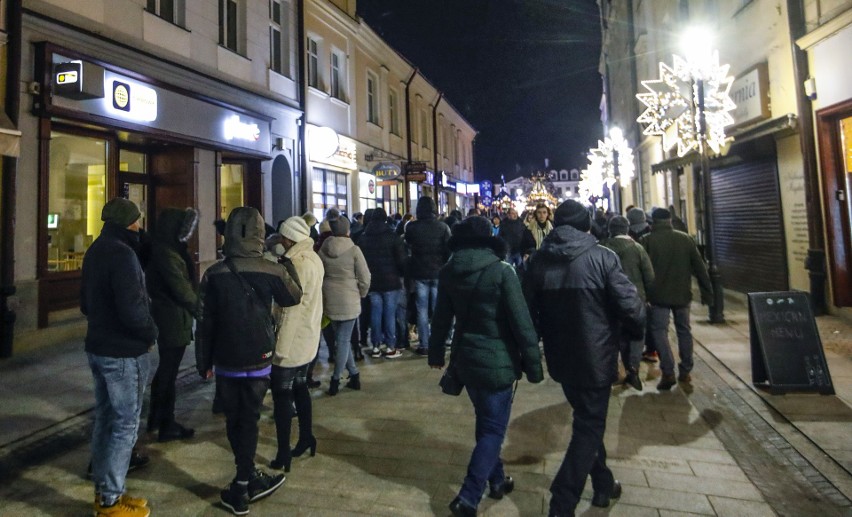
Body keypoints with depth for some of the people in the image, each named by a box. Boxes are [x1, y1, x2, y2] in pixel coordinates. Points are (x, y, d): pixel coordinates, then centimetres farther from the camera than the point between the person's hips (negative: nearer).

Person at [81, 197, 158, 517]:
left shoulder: (95, 251, 10)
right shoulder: (121, 254, -20)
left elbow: (86, 301, 18)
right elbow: (132, 308, -26)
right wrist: (152, 333, -10)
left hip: (98, 346, 10)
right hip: (124, 352, -10)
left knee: (105, 418, 17)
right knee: (125, 424, 1)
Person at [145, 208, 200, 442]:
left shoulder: (163, 249, 10)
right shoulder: (166, 254, -20)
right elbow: (182, 290, -20)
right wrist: (201, 311, -9)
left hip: (165, 318, 10)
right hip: (174, 321, -10)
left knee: (165, 370, 21)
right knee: (169, 373, 2)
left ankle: (155, 419, 35)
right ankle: (167, 427, 16)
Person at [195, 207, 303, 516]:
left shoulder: (214, 274, -7)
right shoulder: (272, 271, -11)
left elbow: (205, 322, -3)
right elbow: (293, 298, 8)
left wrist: (203, 362, 8)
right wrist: (288, 264, 20)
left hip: (226, 361, 1)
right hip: (259, 360, -1)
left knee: (234, 420, 15)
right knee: (248, 419, 11)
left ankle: (248, 479, 25)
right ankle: (242, 486, 20)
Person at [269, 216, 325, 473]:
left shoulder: (298, 264, -20)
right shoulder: (313, 258, 8)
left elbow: (292, 309, -22)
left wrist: (280, 347, -19)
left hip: (292, 340, -9)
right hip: (308, 338, 9)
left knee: (282, 394, 1)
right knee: (300, 387, 19)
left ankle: (283, 454, 9)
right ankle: (306, 438, 30)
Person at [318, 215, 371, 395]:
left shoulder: (322, 249, 1)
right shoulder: (353, 249, -10)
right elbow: (365, 278, -10)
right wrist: (361, 294, 8)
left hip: (329, 300, 4)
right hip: (349, 301, -4)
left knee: (341, 339, 16)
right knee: (344, 340, 6)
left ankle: (354, 374, 21)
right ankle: (335, 381, 9)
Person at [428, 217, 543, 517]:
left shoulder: (448, 272, -2)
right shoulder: (501, 271, -16)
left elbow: (441, 317, 7)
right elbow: (521, 321, -15)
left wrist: (436, 352, 19)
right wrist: (533, 363, -7)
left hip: (465, 358, 6)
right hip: (497, 360, -5)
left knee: (485, 421, 22)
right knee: (494, 428, 6)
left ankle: (496, 480, 38)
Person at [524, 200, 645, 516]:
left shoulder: (538, 260, -2)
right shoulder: (601, 257, -14)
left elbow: (528, 311, 3)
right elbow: (629, 305, -15)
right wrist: (636, 331, 7)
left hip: (561, 358, 5)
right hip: (595, 357, -5)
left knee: (587, 421, 24)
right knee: (589, 428, 8)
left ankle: (603, 485, 40)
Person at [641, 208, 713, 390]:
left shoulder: (648, 240, -7)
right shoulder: (685, 238, 3)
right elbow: (699, 267, 4)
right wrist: (707, 292, 10)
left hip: (659, 294, -4)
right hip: (682, 294, 4)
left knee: (659, 331, 1)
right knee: (684, 330, 15)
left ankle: (668, 372, -8)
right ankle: (685, 371, 22)